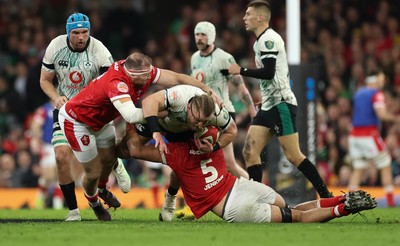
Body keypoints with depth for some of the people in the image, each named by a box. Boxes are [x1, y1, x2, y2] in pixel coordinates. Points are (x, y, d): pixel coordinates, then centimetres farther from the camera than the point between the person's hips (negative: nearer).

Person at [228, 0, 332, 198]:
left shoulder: (268, 39, -12)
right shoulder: (261, 41, 19)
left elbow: (268, 73, -22)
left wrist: (240, 71, -12)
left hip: (281, 104, -10)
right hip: (269, 106, 10)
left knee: (293, 156, -9)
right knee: (249, 152, 2)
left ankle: (326, 196, -4)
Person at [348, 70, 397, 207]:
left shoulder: (358, 92, 15)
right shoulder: (377, 94, -7)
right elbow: (381, 114, -20)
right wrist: (396, 118, -6)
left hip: (354, 135, 6)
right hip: (369, 135, -6)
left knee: (358, 168, 11)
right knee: (385, 165, 5)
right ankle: (390, 201, 1)